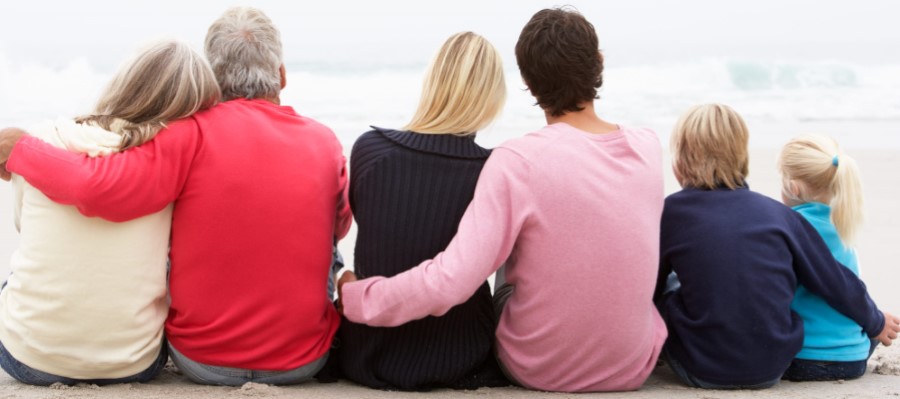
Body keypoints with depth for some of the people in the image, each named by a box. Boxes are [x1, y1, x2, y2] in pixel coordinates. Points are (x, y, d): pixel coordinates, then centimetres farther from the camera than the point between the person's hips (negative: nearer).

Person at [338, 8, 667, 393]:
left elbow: (449, 282, -27)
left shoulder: (517, 160, -22)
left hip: (540, 369, -3)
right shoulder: (648, 148, -8)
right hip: (633, 367, 3)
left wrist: (354, 297, -13)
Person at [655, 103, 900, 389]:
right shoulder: (779, 214, 1)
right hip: (771, 371, 3)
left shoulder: (671, 211, -6)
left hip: (703, 373, -3)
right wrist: (876, 323, 27)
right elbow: (835, 282, 8)